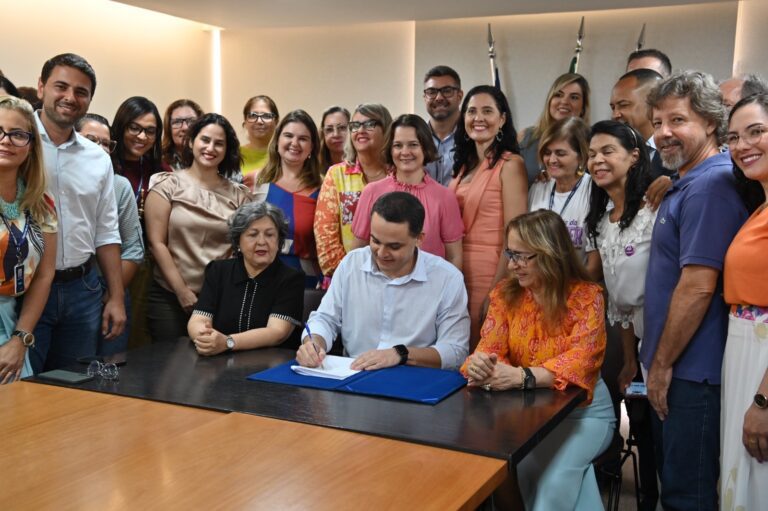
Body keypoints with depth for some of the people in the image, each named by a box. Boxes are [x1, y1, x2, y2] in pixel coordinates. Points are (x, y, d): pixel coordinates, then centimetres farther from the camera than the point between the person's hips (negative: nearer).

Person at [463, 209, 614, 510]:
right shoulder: (505, 294, 1)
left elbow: (581, 359, -25)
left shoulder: (586, 296, -12)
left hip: (582, 410, -3)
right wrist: (479, 365, -34)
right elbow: (490, 347, -8)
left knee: (553, 474, -30)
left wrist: (522, 376, -42)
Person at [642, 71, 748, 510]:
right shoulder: (688, 183, 13)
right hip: (678, 366, 10)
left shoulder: (710, 185, -19)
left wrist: (663, 364, -15)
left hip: (692, 370, -10)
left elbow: (698, 287, -23)